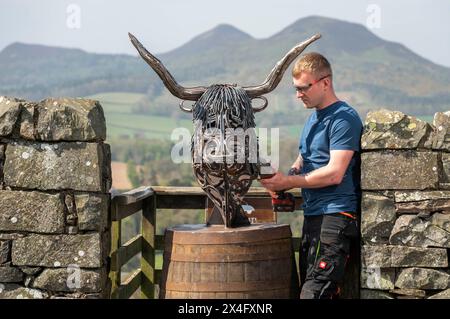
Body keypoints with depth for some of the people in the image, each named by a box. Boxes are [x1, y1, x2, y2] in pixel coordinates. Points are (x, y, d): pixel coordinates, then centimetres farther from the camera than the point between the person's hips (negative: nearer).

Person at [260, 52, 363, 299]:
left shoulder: (344, 118, -9)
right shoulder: (313, 118, 20)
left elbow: (334, 173, -17)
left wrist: (287, 182, -11)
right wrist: (278, 179, 5)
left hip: (334, 216, -9)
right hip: (312, 215, 9)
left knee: (313, 293, -17)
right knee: (307, 288, 8)